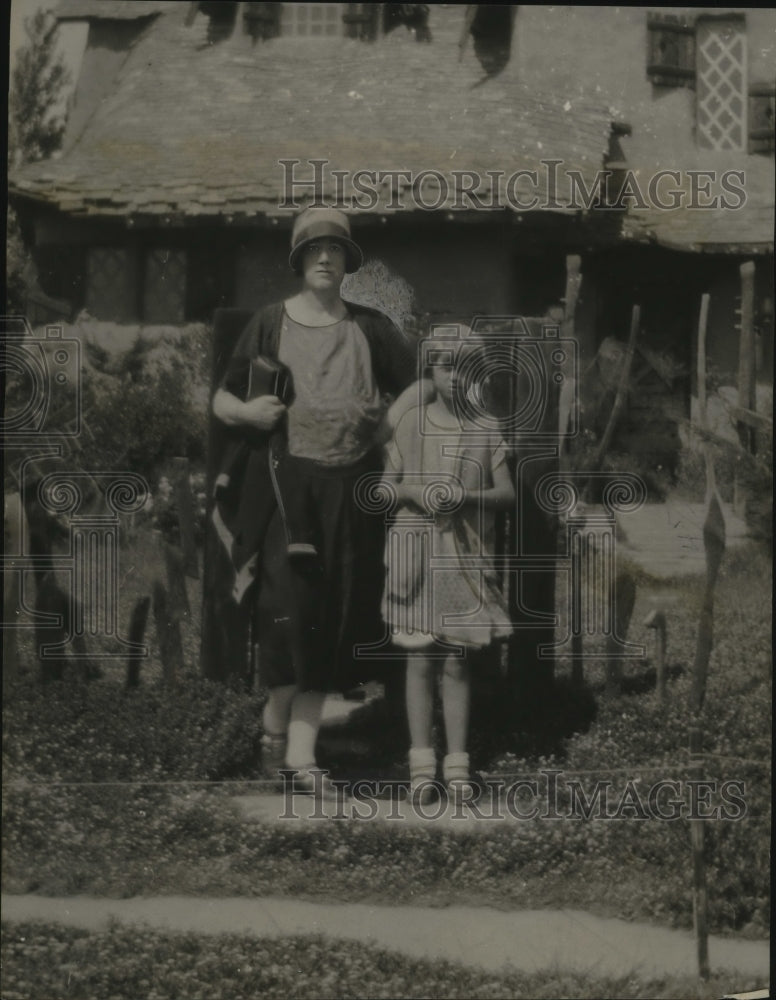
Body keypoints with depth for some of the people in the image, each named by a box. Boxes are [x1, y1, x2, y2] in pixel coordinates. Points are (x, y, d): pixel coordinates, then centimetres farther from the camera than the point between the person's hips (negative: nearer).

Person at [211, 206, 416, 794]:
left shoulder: (371, 328, 9)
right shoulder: (271, 325, 5)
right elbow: (221, 399, 9)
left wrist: (384, 421, -1)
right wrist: (246, 410, -12)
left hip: (351, 491, 2)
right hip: (285, 482, -2)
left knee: (333, 619, 2)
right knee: (287, 603, -16)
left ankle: (300, 751, 6)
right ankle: (276, 720, 6)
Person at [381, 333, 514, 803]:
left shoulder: (485, 430, 5)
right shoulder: (411, 423, 4)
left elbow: (507, 492, 2)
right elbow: (387, 486, 7)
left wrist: (468, 496, -15)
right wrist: (415, 492, -14)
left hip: (466, 554, 1)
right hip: (416, 548, -1)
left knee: (459, 659, 2)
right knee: (421, 658, -1)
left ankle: (458, 762, 6)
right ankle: (422, 762, 2)